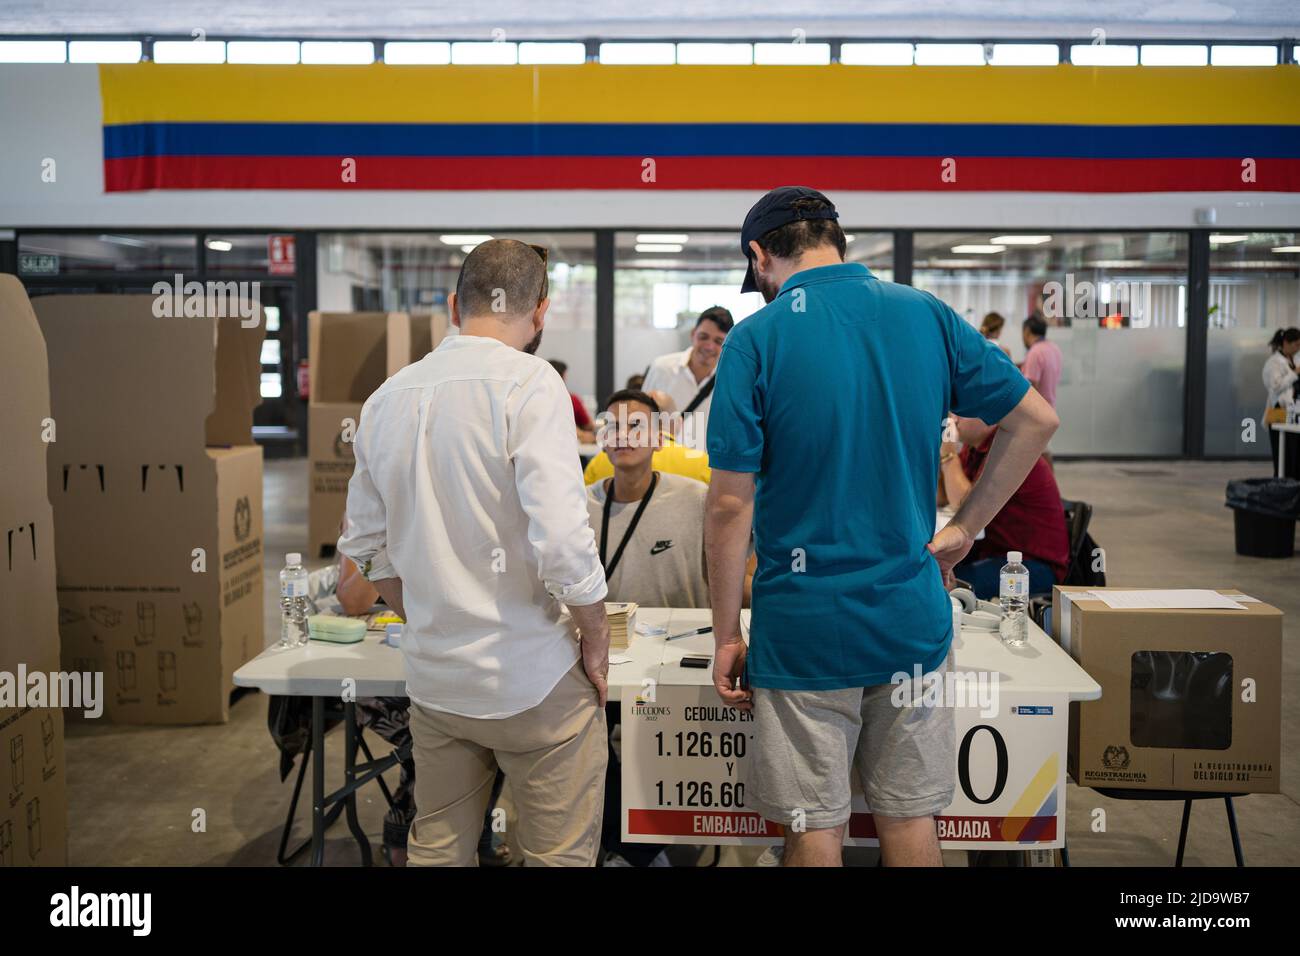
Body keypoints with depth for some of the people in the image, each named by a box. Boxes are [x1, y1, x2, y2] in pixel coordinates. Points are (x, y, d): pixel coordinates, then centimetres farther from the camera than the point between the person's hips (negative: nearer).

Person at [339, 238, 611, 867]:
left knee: (436, 852, 19)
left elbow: (365, 548, 11)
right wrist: (595, 637, -7)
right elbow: (561, 538, -22)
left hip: (433, 677, 6)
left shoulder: (388, 398, 5)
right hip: (532, 678, -6)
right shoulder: (529, 384, -14)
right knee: (559, 856, 9)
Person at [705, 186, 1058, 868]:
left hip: (804, 626, -4)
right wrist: (962, 530, 11)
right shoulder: (928, 316, 2)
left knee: (815, 829, 10)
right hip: (914, 620, 4)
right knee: (910, 819, 16)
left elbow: (730, 505, -13)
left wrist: (726, 636, -4)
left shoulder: (757, 338, -11)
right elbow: (1035, 420, 7)